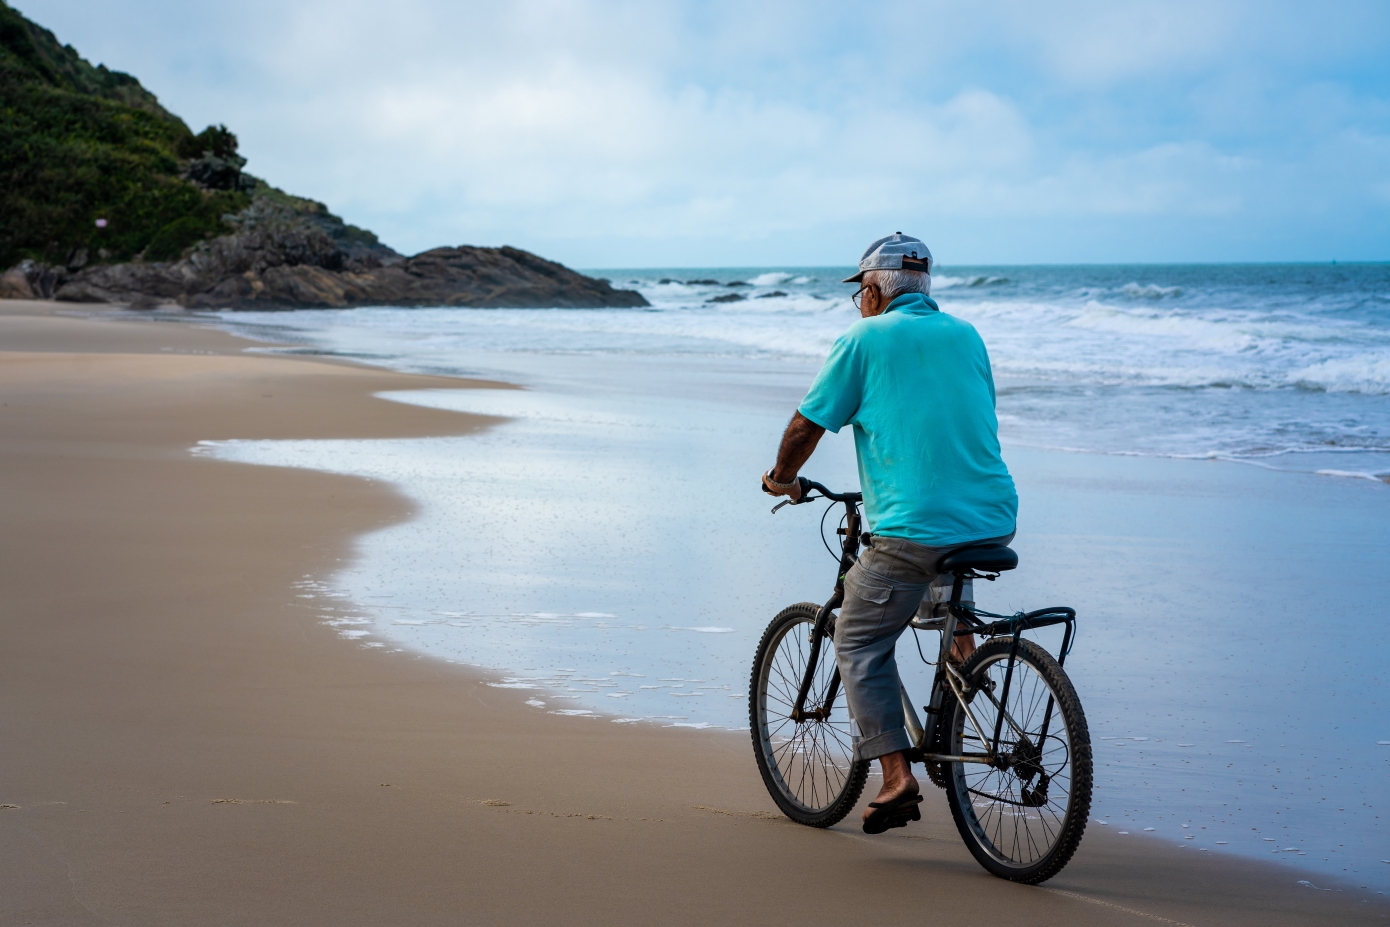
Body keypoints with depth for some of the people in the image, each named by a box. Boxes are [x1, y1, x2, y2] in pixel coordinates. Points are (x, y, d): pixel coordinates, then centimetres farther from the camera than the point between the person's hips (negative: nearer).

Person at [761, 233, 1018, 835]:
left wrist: (781, 480, 23)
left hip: (914, 529, -6)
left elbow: (807, 426, 4)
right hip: (995, 521, 6)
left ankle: (897, 777, -4)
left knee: (859, 644, 8)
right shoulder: (966, 335, 16)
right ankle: (963, 652, 31)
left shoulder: (865, 339, 1)